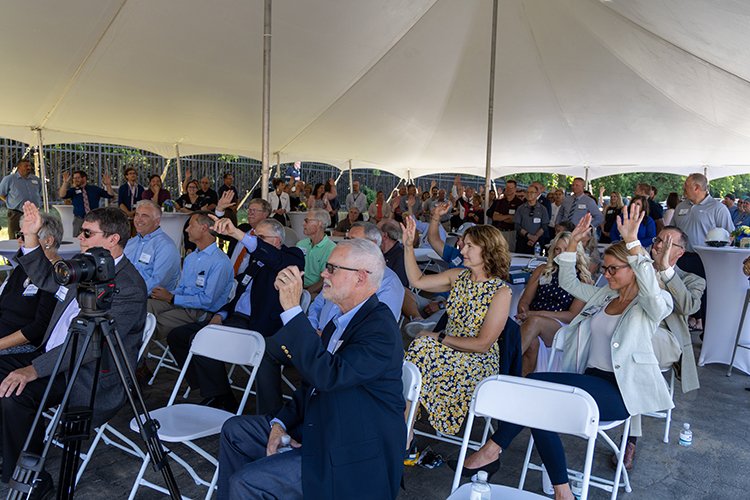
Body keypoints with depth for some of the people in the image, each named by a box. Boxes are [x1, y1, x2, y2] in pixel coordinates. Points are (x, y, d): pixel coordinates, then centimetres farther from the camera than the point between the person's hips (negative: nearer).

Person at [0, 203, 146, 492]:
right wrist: (31, 237, 12)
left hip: (91, 379, -9)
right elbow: (45, 279, 25)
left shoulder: (130, 287, -20)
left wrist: (34, 369, -31)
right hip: (53, 356, 9)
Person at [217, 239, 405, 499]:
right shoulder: (340, 322, 8)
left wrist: (292, 309, -32)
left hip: (351, 457, -9)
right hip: (315, 426, 9)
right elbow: (313, 382, 14)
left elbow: (327, 376, -35)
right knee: (234, 430, 14)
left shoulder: (380, 328, -22)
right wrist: (281, 422, 0)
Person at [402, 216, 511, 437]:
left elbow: (482, 344, -16)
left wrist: (439, 337, -15)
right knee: (422, 347, -26)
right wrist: (408, 245, 2)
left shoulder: (501, 292, -13)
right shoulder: (458, 276, 6)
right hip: (449, 351, 6)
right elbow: (417, 281, 11)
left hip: (479, 363, -6)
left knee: (422, 347, -28)